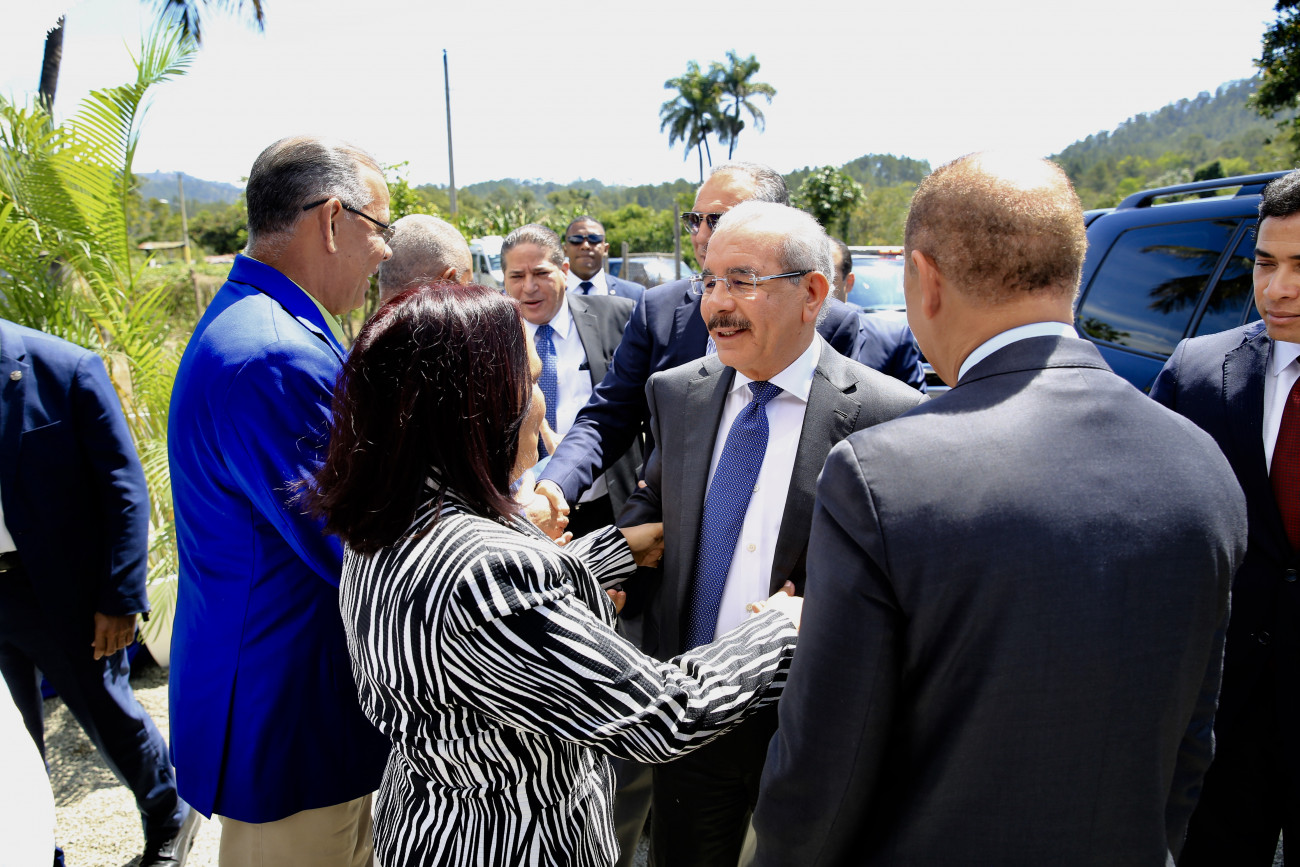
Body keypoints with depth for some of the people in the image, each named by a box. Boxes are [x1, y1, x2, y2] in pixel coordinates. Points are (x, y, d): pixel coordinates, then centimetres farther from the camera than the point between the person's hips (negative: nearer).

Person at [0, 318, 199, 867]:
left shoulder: (66, 369, -13)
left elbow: (124, 490, -12)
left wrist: (121, 597, -14)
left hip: (63, 591, -4)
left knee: (108, 716, 12)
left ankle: (169, 822, 35)